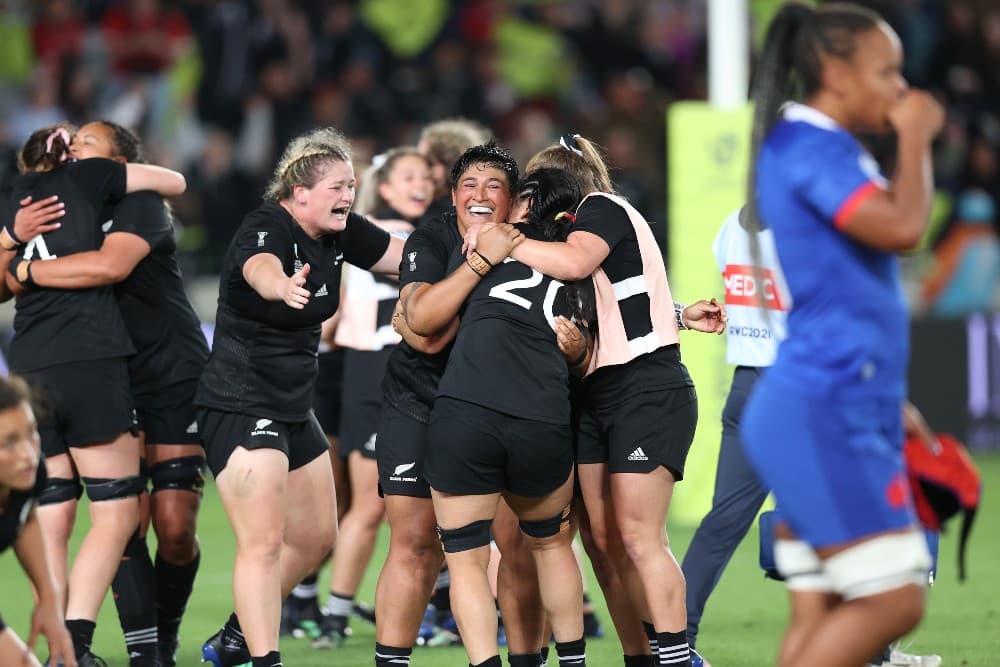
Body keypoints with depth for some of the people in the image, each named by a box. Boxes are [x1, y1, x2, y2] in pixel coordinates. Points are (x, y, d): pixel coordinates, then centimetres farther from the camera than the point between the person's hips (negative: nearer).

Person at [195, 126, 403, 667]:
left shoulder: (339, 232, 2)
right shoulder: (266, 228, -21)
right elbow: (260, 268, -45)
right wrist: (282, 286, -69)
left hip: (294, 409, 9)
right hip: (240, 404, -9)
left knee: (315, 538, 17)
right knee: (264, 542, -16)